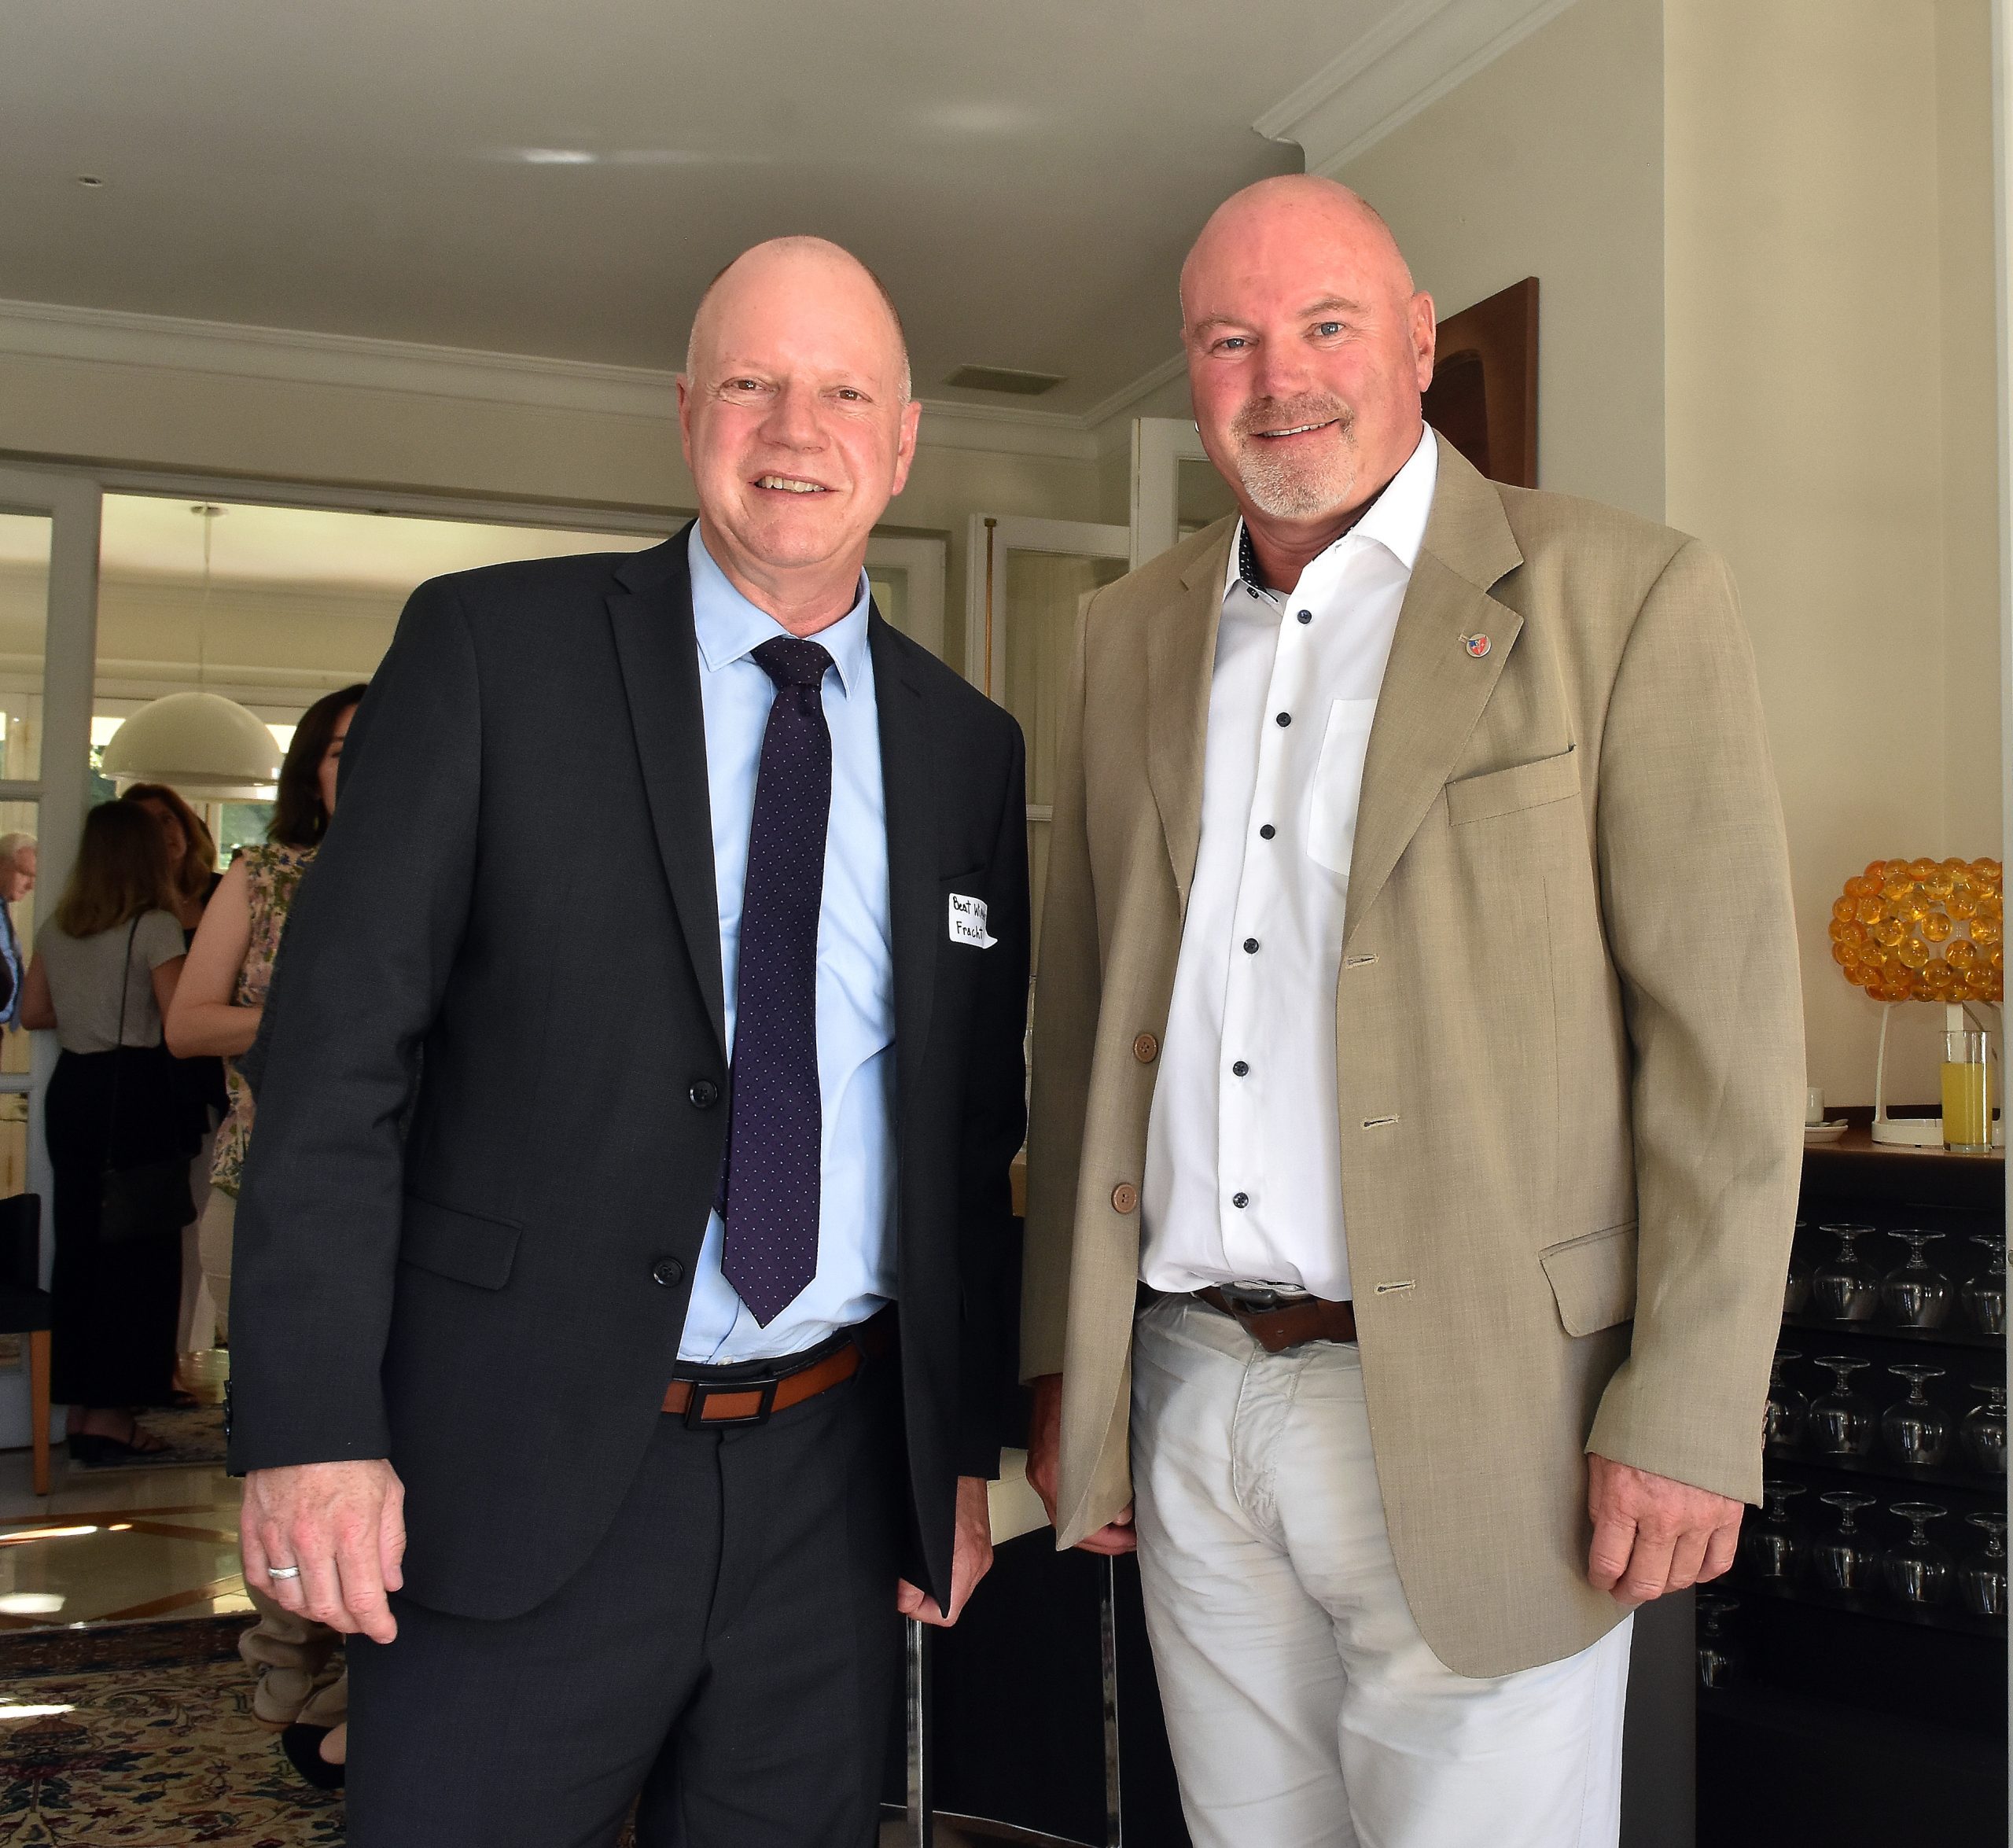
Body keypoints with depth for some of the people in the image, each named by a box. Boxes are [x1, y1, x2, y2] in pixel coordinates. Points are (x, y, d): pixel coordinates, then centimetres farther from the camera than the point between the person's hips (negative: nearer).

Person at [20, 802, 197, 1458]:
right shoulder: (155, 927, -12)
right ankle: (110, 1409, 4)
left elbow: (32, 1011, 15)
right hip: (135, 1091, -7)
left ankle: (79, 1402, 19)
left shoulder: (56, 929, 9)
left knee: (78, 1242, 12)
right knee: (137, 1250, 1)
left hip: (71, 1086, 7)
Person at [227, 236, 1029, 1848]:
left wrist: (968, 1443, 10)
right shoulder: (491, 648, -3)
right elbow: (338, 1045, -7)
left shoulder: (969, 747, 7)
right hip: (520, 1472, -3)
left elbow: (979, 1128, 11)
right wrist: (311, 1424, -12)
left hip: (834, 1484, 4)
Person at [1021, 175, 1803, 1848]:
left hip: (1469, 1422, -4)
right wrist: (1062, 1356, 11)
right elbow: (1084, 1010, 13)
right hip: (1188, 1409, 5)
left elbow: (1724, 1037, -8)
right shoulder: (1135, 635, 11)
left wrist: (1689, 1423, -12)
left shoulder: (1629, 601, -4)